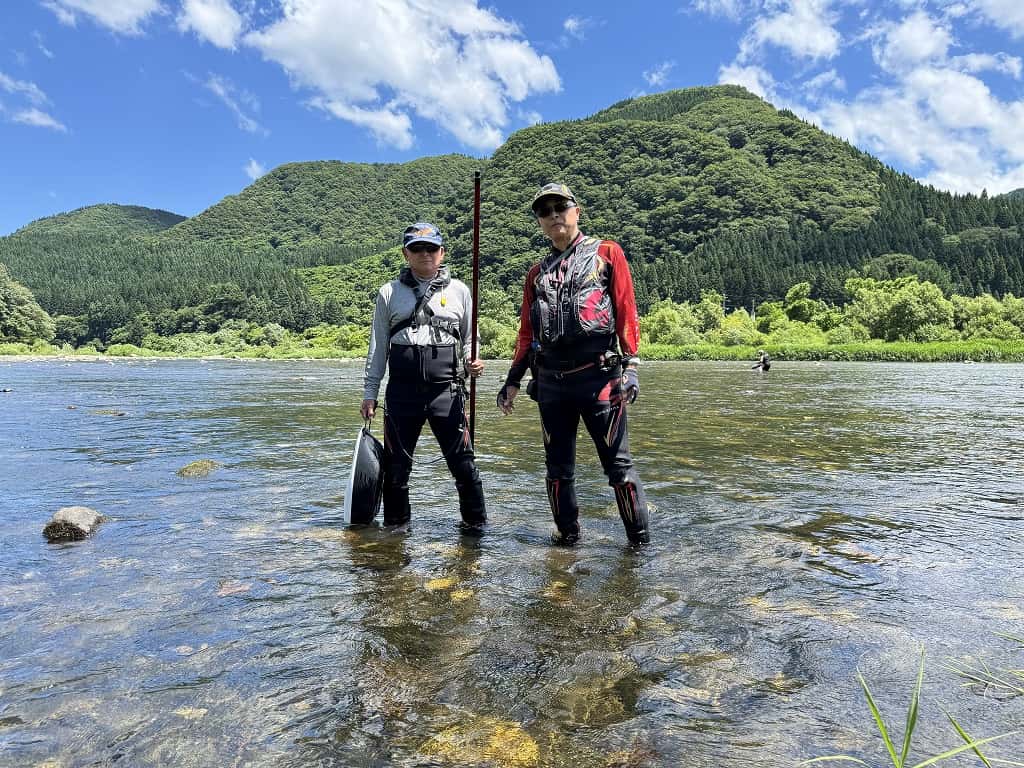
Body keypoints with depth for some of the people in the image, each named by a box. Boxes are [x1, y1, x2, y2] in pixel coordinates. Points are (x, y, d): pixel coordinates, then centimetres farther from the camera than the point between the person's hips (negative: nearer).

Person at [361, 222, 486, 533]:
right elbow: (378, 346, 11)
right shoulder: (389, 293, 10)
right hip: (402, 389, 1)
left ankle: (475, 523, 15)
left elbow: (469, 338, 15)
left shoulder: (458, 290, 10)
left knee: (462, 460, -2)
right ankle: (396, 525, 26)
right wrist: (369, 393, 8)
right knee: (396, 463, 8)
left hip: (447, 388, -1)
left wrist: (472, 363, -7)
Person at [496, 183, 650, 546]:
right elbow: (527, 330, 20)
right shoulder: (537, 271, 19)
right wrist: (513, 378, 13)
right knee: (558, 467, 11)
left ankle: (640, 540, 11)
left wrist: (630, 366, -9)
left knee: (618, 464, -2)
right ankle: (567, 534, 25)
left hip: (599, 376, -4)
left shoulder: (606, 253, 7)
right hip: (550, 381, 5)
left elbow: (626, 311, 0)